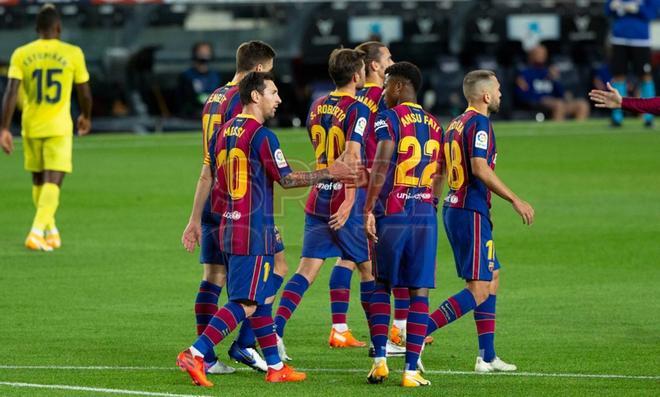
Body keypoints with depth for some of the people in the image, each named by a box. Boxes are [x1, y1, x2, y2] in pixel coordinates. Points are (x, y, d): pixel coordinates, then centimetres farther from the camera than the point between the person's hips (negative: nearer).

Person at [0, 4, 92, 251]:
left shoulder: (21, 54, -2)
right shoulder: (72, 54, -4)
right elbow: (84, 93, 5)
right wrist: (86, 117, 24)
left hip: (31, 127, 3)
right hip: (59, 128, -3)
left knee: (39, 180, 19)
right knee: (52, 182, -6)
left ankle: (51, 232, 31)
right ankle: (37, 232, -24)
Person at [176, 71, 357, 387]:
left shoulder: (224, 132, 10)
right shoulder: (262, 136, -14)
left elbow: (213, 176, 16)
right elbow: (287, 179, -11)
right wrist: (329, 174, -2)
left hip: (228, 228, 9)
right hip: (254, 233, -9)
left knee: (259, 300, 14)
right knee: (245, 304, -8)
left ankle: (276, 367, 19)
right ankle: (195, 354, -17)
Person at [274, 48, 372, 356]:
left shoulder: (317, 107, 11)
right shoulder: (357, 110, -12)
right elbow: (352, 155, -24)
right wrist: (349, 202, -29)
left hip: (317, 200, 6)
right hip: (344, 202, -6)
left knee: (307, 270, 1)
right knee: (369, 268, 9)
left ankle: (275, 331, -14)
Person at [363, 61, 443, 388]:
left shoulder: (389, 119, -4)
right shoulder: (433, 124, 13)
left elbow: (381, 167, -15)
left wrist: (369, 209, -14)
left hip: (392, 214, -3)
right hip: (425, 214, 4)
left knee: (381, 287, 11)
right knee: (419, 291, 2)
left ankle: (380, 360, 6)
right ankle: (411, 369, -1)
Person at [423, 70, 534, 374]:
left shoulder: (455, 124, 14)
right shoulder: (479, 123, -12)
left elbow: (440, 169, 18)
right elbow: (480, 168, -22)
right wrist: (515, 200, -18)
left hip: (453, 209, 10)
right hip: (471, 212, -10)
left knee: (492, 279, 15)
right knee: (478, 290, -10)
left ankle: (487, 357, 14)